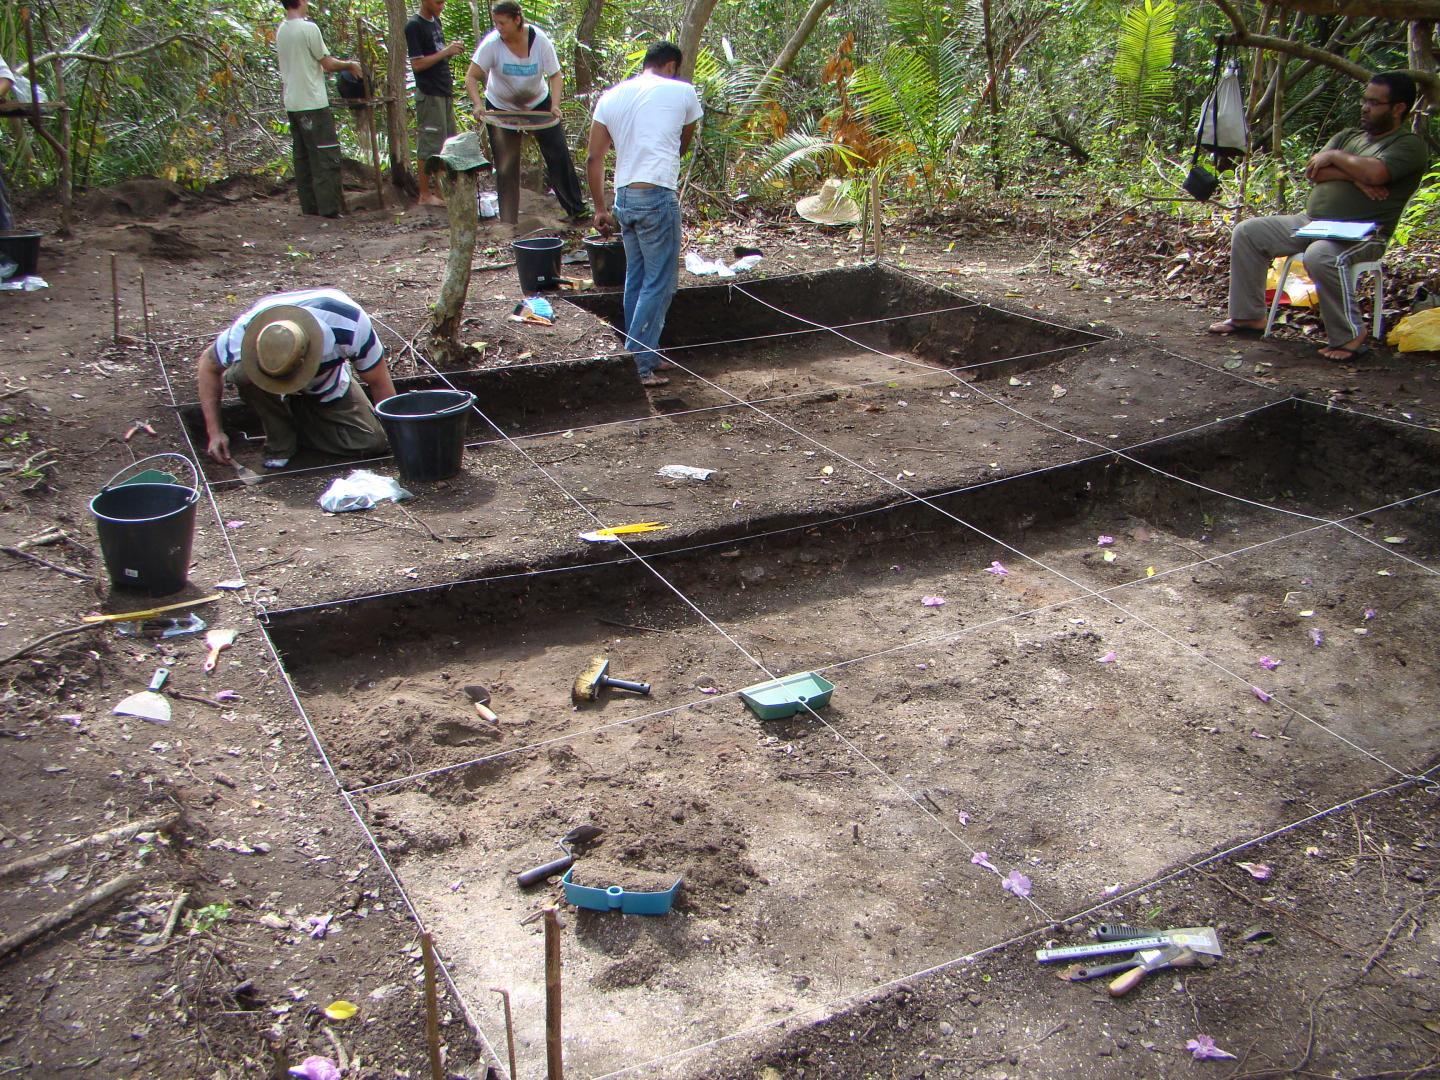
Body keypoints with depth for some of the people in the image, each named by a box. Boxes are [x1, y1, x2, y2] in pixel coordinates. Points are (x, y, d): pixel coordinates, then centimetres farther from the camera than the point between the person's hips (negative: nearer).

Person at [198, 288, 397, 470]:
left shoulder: (350, 326, -41)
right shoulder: (244, 333, -36)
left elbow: (379, 382, -25)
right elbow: (208, 364, -14)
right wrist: (215, 432, -17)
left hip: (328, 391, 0)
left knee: (373, 442, -18)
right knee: (242, 372, -35)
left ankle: (295, 423, 4)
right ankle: (279, 444, -10)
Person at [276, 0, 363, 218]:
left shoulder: (281, 31, 11)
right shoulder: (308, 28, -14)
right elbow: (328, 64, -9)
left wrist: (344, 65, 22)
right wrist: (350, 65, 8)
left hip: (292, 104, 8)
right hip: (313, 103, -8)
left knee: (302, 156, 11)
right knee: (326, 155, -4)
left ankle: (309, 206, 14)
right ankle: (329, 207, -5)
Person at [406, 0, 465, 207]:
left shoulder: (435, 22, 13)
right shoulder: (414, 26, -12)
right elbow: (417, 64, -17)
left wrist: (451, 51, 1)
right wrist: (446, 52, -19)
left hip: (444, 92, 9)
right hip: (429, 95, -9)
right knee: (429, 146, -4)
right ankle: (425, 195, 3)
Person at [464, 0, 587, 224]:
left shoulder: (540, 40, -19)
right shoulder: (492, 44, -22)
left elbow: (555, 76, -17)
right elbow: (471, 77, -24)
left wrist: (555, 105, -33)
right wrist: (478, 104, -41)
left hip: (538, 104, 1)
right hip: (501, 109, -1)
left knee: (559, 155, -2)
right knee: (506, 168, -1)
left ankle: (576, 208, 11)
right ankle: (508, 222, 7)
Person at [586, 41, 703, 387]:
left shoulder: (611, 97, 13)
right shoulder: (682, 92, 2)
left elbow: (594, 158, 9)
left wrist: (600, 208, 14)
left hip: (623, 197, 6)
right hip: (658, 196, -6)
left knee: (636, 279, 17)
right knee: (659, 283, -1)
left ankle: (634, 357, 22)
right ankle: (642, 363, -4)